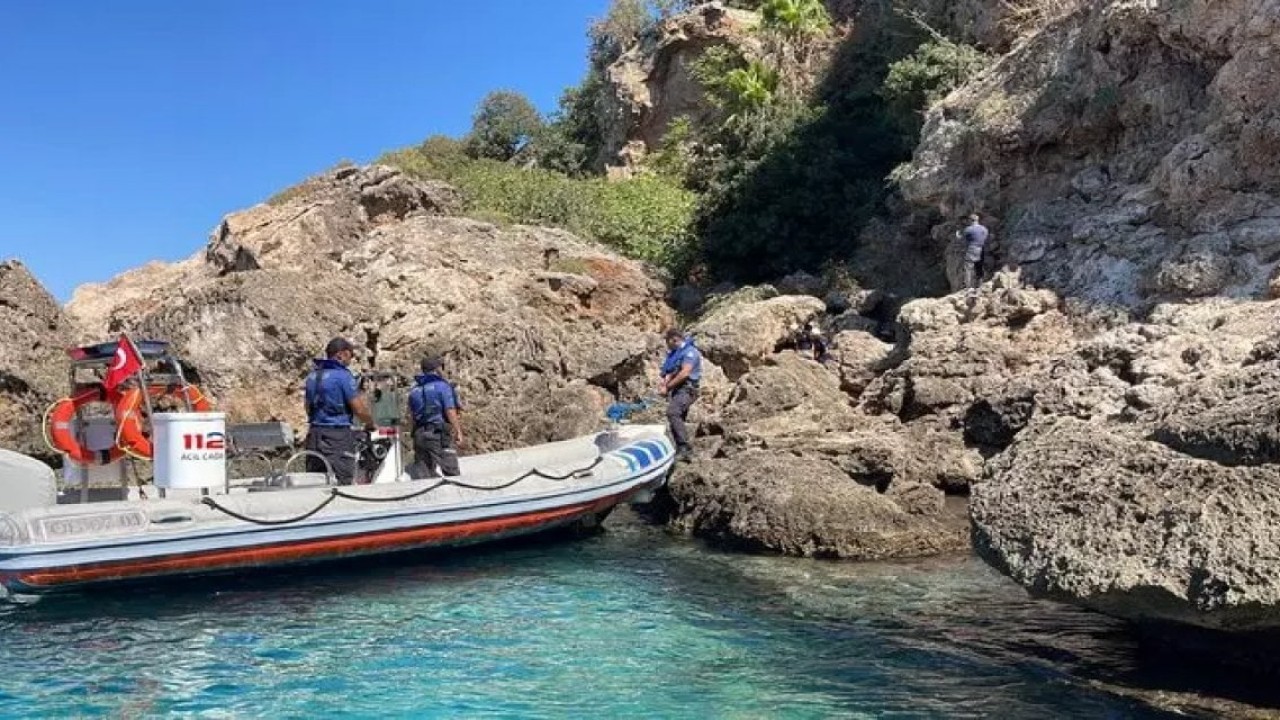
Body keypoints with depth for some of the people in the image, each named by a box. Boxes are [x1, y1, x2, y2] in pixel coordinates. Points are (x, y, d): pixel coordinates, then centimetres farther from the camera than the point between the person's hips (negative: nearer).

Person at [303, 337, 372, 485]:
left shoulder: (312, 376, 13)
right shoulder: (343, 375, -10)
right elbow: (360, 410, -12)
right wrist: (371, 423, 6)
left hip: (314, 434, 8)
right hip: (338, 436, -7)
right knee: (341, 486, -6)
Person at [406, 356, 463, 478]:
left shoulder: (414, 390, 15)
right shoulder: (442, 386, -5)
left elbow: (411, 414, 15)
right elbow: (450, 411, -12)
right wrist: (458, 432, -10)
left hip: (419, 435, 7)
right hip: (439, 434, -6)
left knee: (422, 473, 6)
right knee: (451, 473, -7)